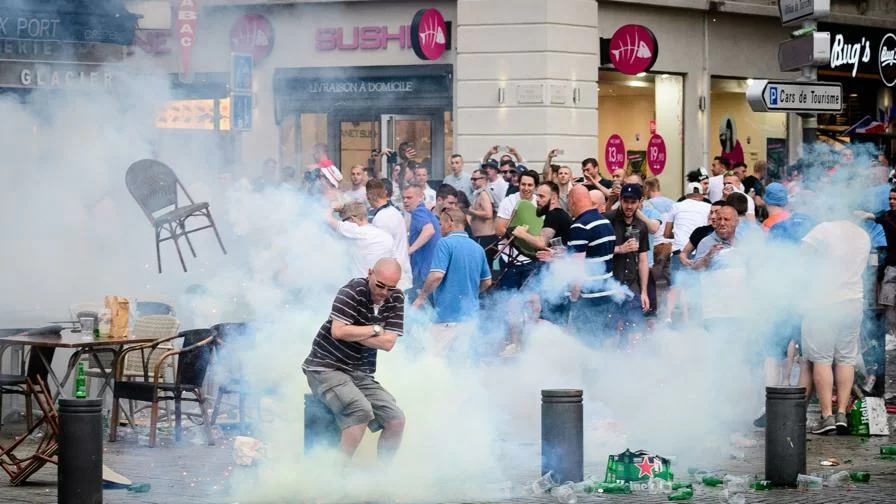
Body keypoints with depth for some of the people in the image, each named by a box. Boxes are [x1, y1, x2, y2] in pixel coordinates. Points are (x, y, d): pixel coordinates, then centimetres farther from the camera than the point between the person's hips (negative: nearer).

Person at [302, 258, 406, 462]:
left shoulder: (396, 299, 3)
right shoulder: (353, 290, -13)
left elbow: (388, 343, -6)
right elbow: (339, 331, -24)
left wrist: (352, 333, -13)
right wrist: (375, 330, -11)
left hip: (361, 374, 6)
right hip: (325, 368, -6)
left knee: (397, 420, -7)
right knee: (361, 411, -29)